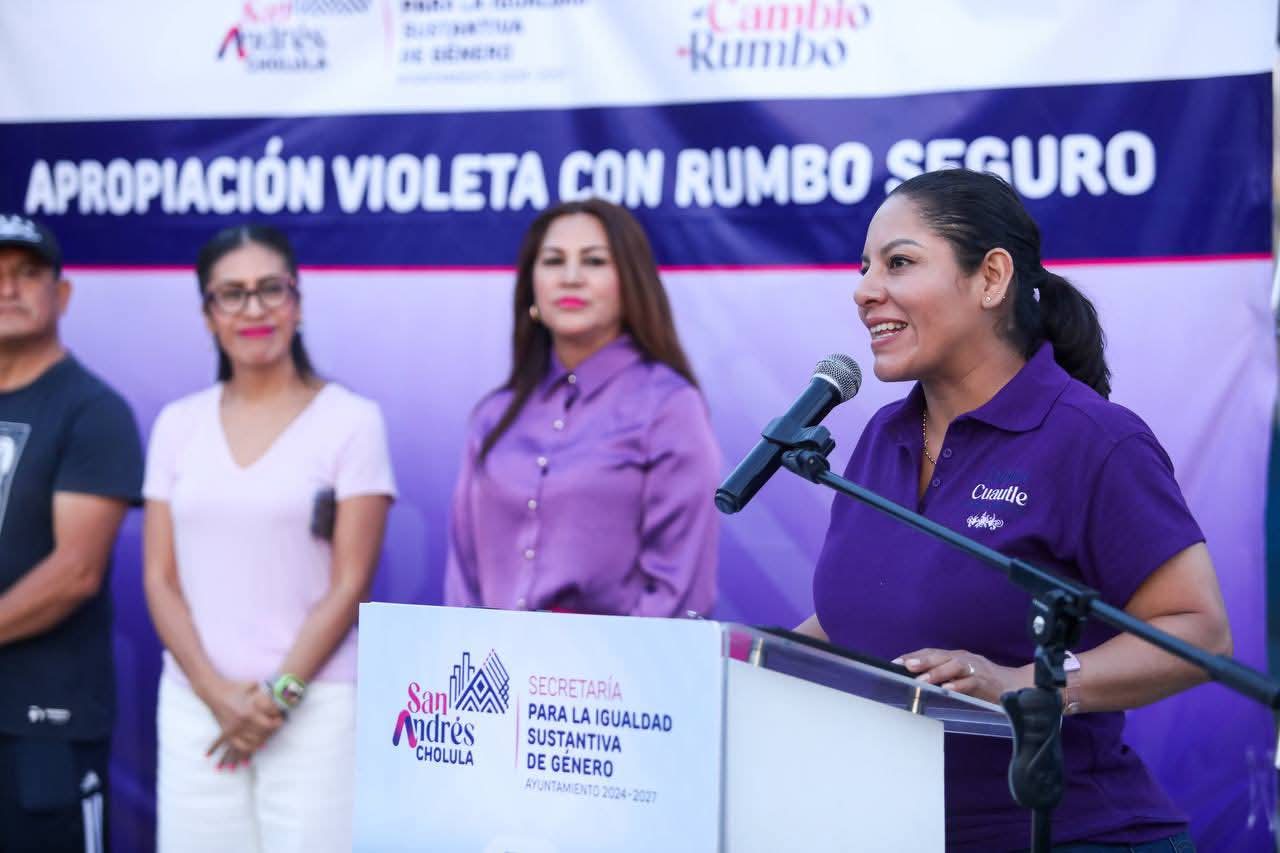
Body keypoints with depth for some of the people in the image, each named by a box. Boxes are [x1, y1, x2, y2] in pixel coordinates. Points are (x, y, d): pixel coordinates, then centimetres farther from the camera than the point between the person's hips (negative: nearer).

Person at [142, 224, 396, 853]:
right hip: (197, 704, 3)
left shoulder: (351, 420, 0)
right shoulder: (178, 424, 10)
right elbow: (160, 579, 6)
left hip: (313, 705, -3)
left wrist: (280, 694, -10)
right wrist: (219, 693, -6)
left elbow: (349, 584, -4)